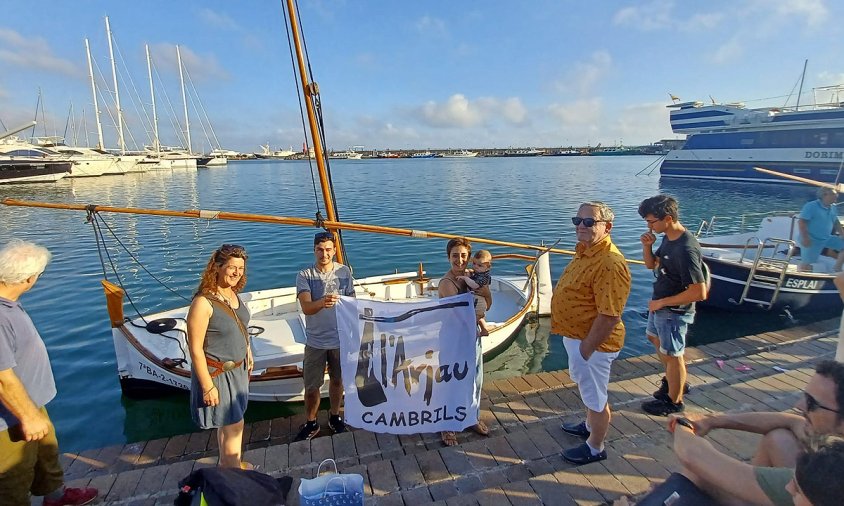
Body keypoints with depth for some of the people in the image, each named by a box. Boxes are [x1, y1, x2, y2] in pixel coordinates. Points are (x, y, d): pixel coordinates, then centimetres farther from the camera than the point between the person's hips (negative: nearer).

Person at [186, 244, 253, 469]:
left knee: (228, 421, 24)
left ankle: (226, 462, 44)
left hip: (236, 368, 8)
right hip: (217, 372, -8)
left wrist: (248, 354, 18)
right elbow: (195, 349, -23)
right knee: (234, 425, 5)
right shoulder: (203, 303, -26)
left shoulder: (233, 294, -2)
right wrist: (207, 386, -20)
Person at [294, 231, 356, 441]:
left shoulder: (344, 272, -4)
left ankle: (335, 417, 41)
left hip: (341, 339, 2)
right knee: (312, 387, 8)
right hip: (316, 341, -1)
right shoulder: (304, 276, -11)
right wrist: (322, 302, -45)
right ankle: (311, 424, 32)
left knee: (337, 380, 18)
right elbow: (306, 308, -23)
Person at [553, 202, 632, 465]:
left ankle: (595, 448, 32)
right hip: (576, 336, 10)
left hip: (591, 342, -10)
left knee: (595, 396, 11)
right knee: (588, 389, 29)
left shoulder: (609, 264, -29)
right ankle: (590, 426, 51)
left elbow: (610, 316, -30)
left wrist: (586, 349, -22)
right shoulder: (585, 250, 4)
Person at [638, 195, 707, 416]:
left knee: (672, 355, 9)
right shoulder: (668, 238, -2)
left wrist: (662, 302, -23)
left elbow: (699, 292, -32)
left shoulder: (686, 249, -31)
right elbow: (651, 264, 11)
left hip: (674, 311, -10)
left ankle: (674, 400, 31)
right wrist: (647, 246, -10)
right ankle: (675, 380, 49)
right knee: (655, 338, 28)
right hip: (659, 305, 10)